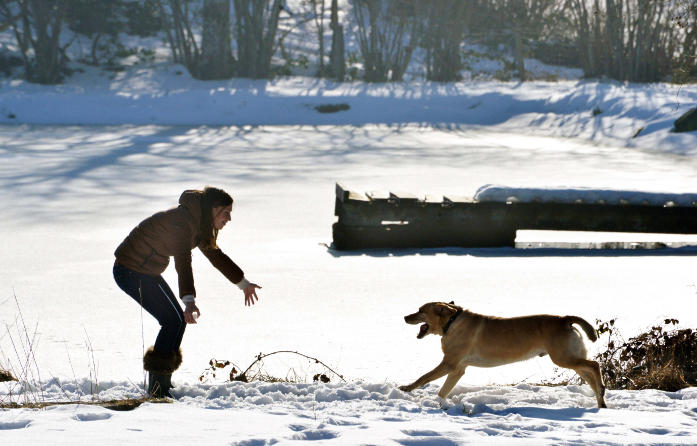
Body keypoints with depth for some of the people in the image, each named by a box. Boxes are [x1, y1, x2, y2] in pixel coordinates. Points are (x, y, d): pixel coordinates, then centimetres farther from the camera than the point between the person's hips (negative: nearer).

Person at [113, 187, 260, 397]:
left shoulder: (200, 224, 7)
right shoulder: (182, 221, -24)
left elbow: (215, 255, 23)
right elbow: (183, 262, -37)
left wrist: (243, 283, 32)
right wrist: (189, 300, -48)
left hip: (144, 270, 10)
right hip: (132, 271, -10)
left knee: (174, 320, 9)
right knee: (175, 320, -11)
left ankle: (161, 383, 16)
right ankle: (158, 388, -8)